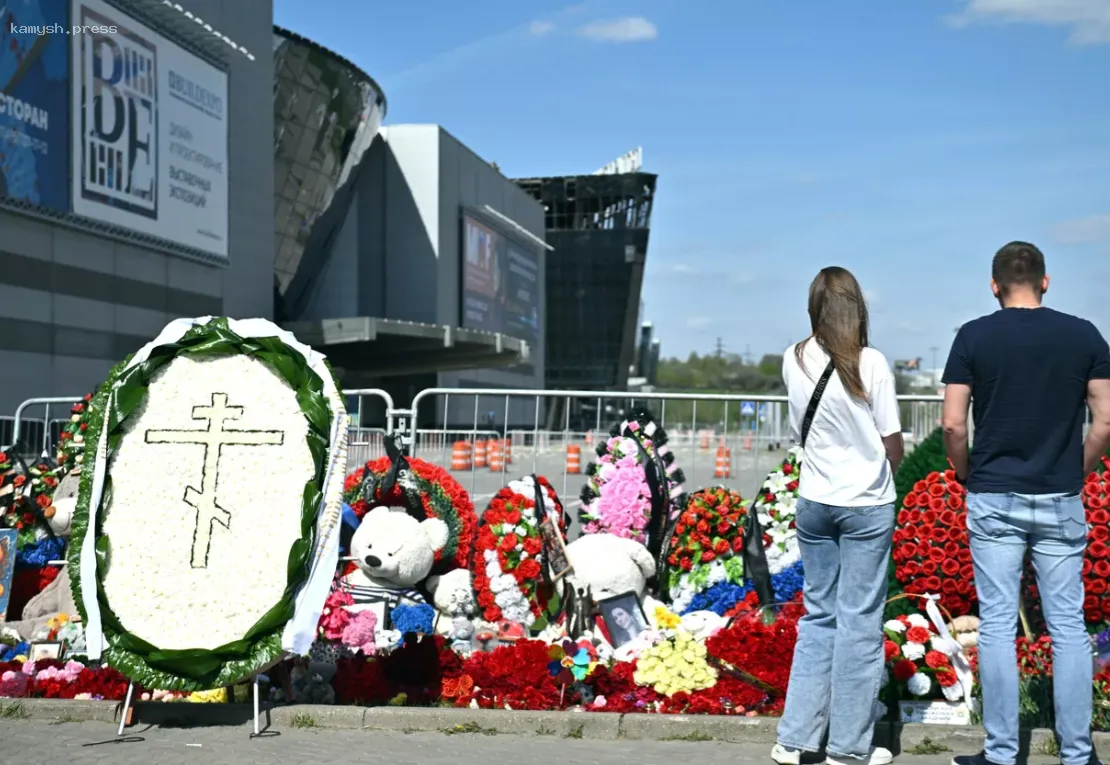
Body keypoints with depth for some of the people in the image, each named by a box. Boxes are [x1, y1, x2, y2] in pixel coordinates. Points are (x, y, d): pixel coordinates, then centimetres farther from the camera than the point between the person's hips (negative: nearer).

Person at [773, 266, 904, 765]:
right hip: (868, 505, -4)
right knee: (860, 621, 5)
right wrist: (882, 476, 10)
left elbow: (800, 433, 7)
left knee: (818, 616, 15)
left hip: (813, 503, 4)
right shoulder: (871, 364, -13)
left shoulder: (794, 362, -2)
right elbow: (893, 442, -7)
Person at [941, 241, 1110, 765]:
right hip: (1061, 502, 1)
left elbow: (953, 425, -8)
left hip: (994, 500, -1)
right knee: (1068, 628, 8)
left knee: (997, 626, 4)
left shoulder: (974, 336, -4)